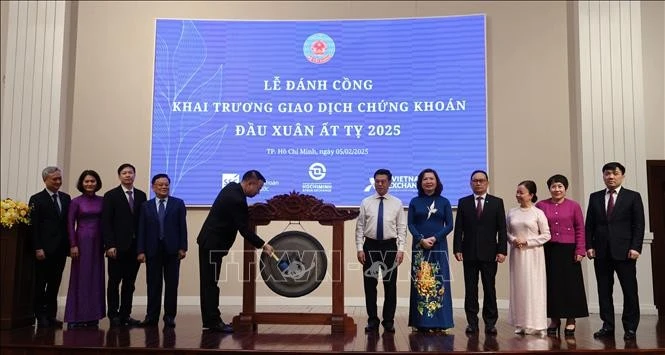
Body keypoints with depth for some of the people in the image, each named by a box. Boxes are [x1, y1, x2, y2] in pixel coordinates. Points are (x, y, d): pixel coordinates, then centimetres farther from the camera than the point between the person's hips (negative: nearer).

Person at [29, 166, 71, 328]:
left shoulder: (66, 198, 12)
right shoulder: (37, 199, -2)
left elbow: (69, 222, 11)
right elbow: (34, 225, -7)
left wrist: (69, 244, 4)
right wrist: (38, 248, -13)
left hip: (60, 249, 4)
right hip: (44, 249, -4)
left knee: (54, 284, 8)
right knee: (40, 284, 4)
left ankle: (51, 315, 14)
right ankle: (41, 316, 12)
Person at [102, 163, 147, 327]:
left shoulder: (141, 195, 12)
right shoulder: (111, 195, 1)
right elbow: (106, 222, -4)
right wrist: (110, 245, -12)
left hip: (135, 246, 3)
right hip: (118, 246, -3)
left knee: (130, 282, 6)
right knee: (114, 281, 3)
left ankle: (125, 315, 13)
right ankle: (113, 315, 12)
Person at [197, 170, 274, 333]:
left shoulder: (232, 187, 6)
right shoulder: (237, 200, -24)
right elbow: (244, 230, -23)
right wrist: (263, 245, -18)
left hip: (209, 242, 10)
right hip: (213, 244, -10)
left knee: (209, 283, 11)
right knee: (211, 283, -6)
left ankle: (209, 320, 16)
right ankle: (214, 321, -1)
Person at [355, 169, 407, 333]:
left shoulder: (397, 203, 4)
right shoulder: (366, 202, 5)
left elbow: (402, 228, 2)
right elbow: (360, 227, 4)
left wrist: (400, 249, -8)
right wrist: (360, 248, -4)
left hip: (390, 246, 0)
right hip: (370, 245, 1)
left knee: (390, 285, 4)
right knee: (369, 284, 5)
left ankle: (388, 321, 15)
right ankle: (372, 321, 16)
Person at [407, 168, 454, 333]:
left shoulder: (444, 202, 7)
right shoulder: (415, 202, 8)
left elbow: (449, 225, 2)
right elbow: (410, 224, 2)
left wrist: (434, 238, -12)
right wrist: (421, 240, -12)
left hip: (439, 246, 0)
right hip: (419, 246, 0)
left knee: (438, 282, -2)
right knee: (420, 282, 0)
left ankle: (439, 322, 3)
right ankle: (421, 322, 4)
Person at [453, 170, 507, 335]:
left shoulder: (497, 202, 5)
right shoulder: (463, 202, 7)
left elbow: (502, 229, 1)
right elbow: (458, 228, 4)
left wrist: (502, 250, -7)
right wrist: (457, 249, -5)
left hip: (489, 253, -1)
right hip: (469, 253, 1)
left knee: (489, 289, 4)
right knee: (470, 289, 4)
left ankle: (490, 323, 12)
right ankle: (472, 323, 11)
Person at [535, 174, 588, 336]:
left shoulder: (574, 206, 2)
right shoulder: (541, 205, 2)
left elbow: (580, 229, 1)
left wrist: (580, 250, -5)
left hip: (568, 250, -1)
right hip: (548, 251, 1)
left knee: (570, 284, 4)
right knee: (551, 284, 7)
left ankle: (570, 320, 15)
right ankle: (554, 319, 18)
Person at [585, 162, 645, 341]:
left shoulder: (633, 197, 4)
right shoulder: (595, 197, 11)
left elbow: (639, 225, -1)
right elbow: (589, 224, 10)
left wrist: (635, 247, -10)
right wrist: (589, 246, 1)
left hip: (624, 251, -3)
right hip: (601, 252, 3)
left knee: (630, 290, 1)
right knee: (604, 291, 6)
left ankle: (630, 328, 11)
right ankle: (608, 326, 14)